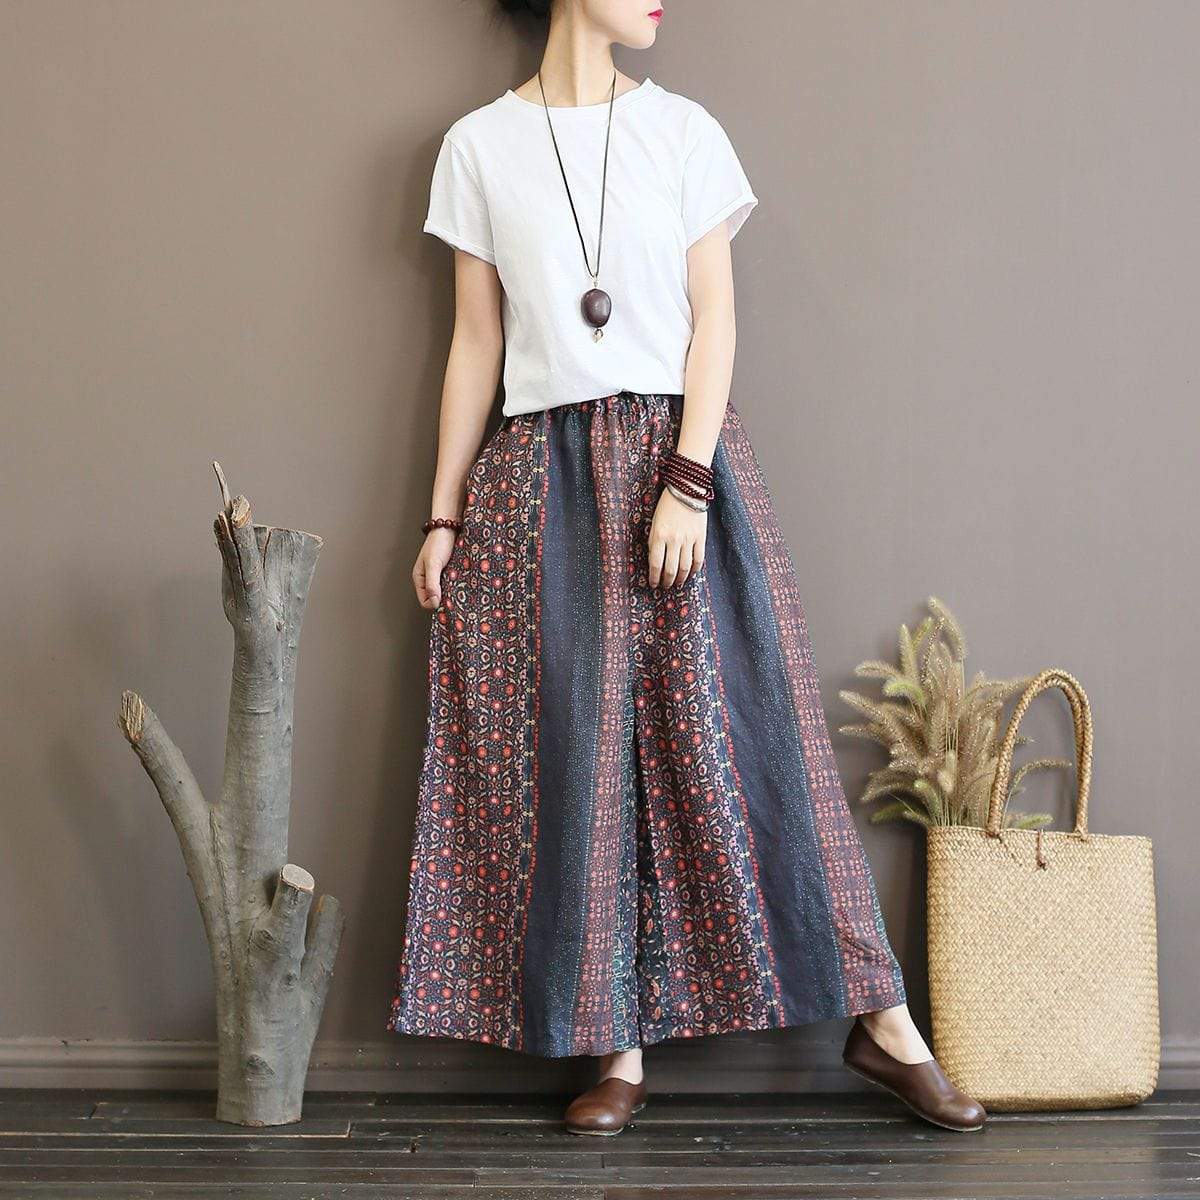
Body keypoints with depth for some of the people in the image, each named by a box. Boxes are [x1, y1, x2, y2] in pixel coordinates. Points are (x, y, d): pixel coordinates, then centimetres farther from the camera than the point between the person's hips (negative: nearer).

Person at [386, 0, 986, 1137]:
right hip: (542, 479, 1)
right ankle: (618, 1046, 10)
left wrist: (686, 482, -12)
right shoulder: (478, 145, 6)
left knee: (734, 733, -2)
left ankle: (880, 1021, 6)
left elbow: (714, 319, -1)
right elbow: (475, 344, 8)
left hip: (678, 450, -1)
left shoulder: (683, 130, 5)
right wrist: (443, 517, 6)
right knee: (576, 754, 0)